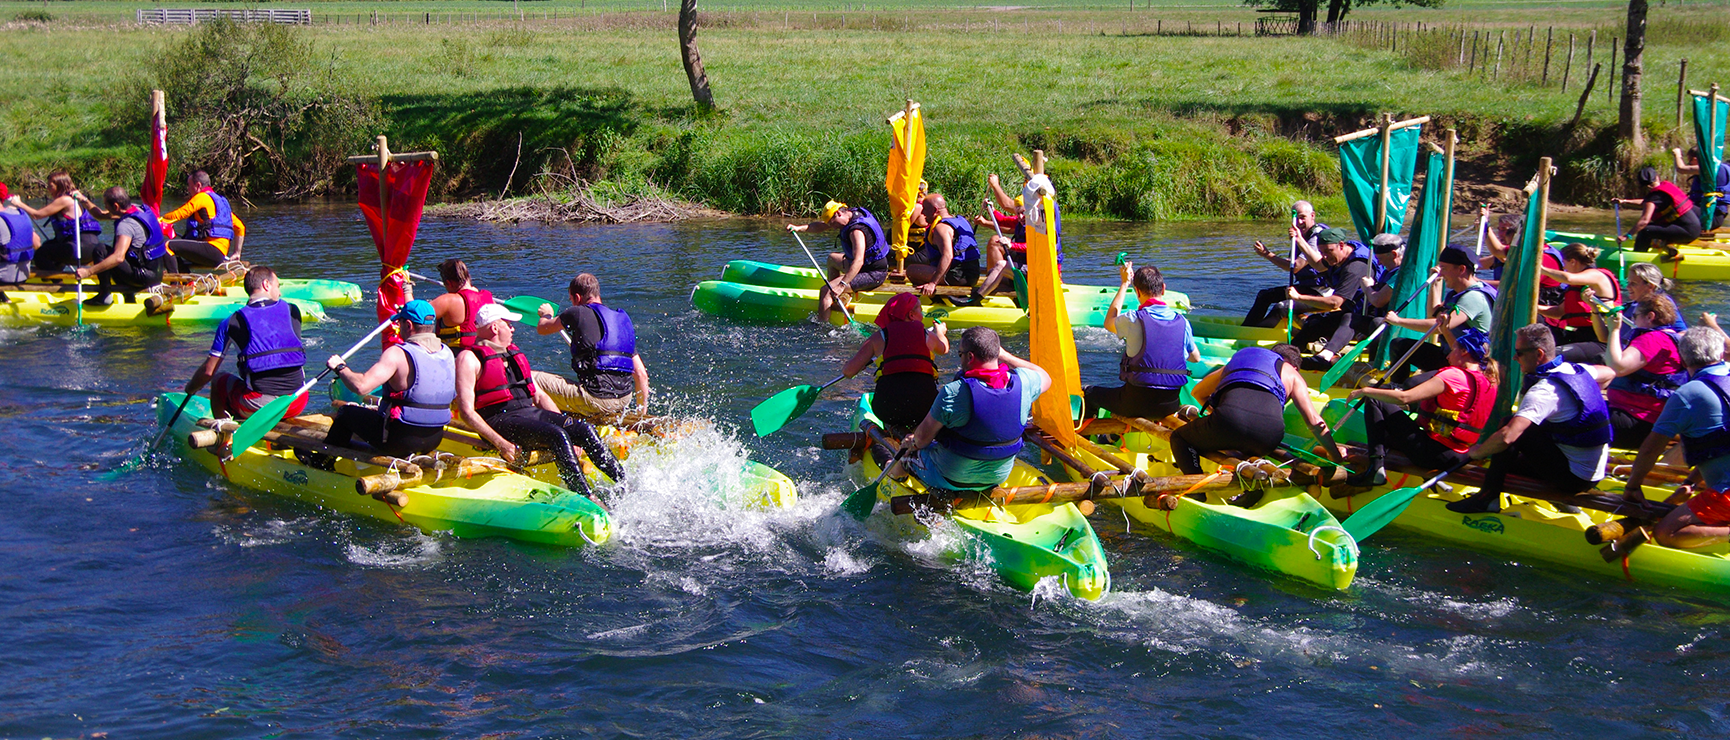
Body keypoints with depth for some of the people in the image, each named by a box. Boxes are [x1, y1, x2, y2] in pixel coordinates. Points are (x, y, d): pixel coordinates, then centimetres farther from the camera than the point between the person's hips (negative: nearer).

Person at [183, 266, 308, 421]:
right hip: (297, 405, 2)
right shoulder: (292, 310, 8)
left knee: (218, 381, 25)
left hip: (257, 406, -2)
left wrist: (191, 388, 26)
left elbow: (208, 371, 6)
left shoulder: (232, 322, 3)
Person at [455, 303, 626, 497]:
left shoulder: (514, 355, 24)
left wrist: (565, 424, 10)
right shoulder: (469, 359, -2)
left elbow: (539, 396, 25)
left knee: (585, 430, -14)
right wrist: (500, 443, -21)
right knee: (556, 436, -31)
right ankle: (586, 499, -37)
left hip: (531, 413, 8)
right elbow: (467, 411, -11)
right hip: (501, 420, -8)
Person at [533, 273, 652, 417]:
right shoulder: (623, 320, 16)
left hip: (597, 400, -7)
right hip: (623, 402, 7)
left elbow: (541, 329, 13)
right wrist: (642, 413, 23)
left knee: (533, 379, -1)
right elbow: (641, 374, 15)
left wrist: (546, 314, 37)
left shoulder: (579, 313, -3)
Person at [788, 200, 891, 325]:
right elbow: (822, 226, 13)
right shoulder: (853, 214, 4)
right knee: (832, 258, 33)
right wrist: (799, 227, 3)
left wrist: (842, 285, -42)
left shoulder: (857, 230, -26)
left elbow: (858, 261, -36)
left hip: (873, 275, -11)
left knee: (825, 291, -20)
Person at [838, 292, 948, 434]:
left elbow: (848, 371, 6)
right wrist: (940, 332, 64)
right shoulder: (928, 335, 14)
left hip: (888, 409, 0)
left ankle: (893, 427, 4)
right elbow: (944, 349, 40)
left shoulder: (878, 337, 10)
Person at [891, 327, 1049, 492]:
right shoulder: (1021, 383, -18)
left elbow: (923, 437, -19)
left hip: (949, 480, -5)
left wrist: (914, 443, 5)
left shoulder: (953, 392, -30)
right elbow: (1045, 378, 8)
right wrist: (1003, 355, 7)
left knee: (907, 450, 26)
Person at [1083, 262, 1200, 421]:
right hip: (1170, 405, 4)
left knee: (1090, 393, 22)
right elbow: (1196, 357, 15)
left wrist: (1125, 283, 16)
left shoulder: (1134, 320, -13)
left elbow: (1109, 323, 11)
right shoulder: (1182, 322, -2)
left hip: (1136, 404, -4)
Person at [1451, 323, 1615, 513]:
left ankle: (1488, 496, -9)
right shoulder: (1575, 370, 4)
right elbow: (1609, 373, 28)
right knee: (1509, 460, 20)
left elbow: (1507, 437, -32)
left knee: (1511, 426, -11)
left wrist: (1476, 451, -14)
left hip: (1575, 476, -9)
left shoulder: (1544, 391, -23)